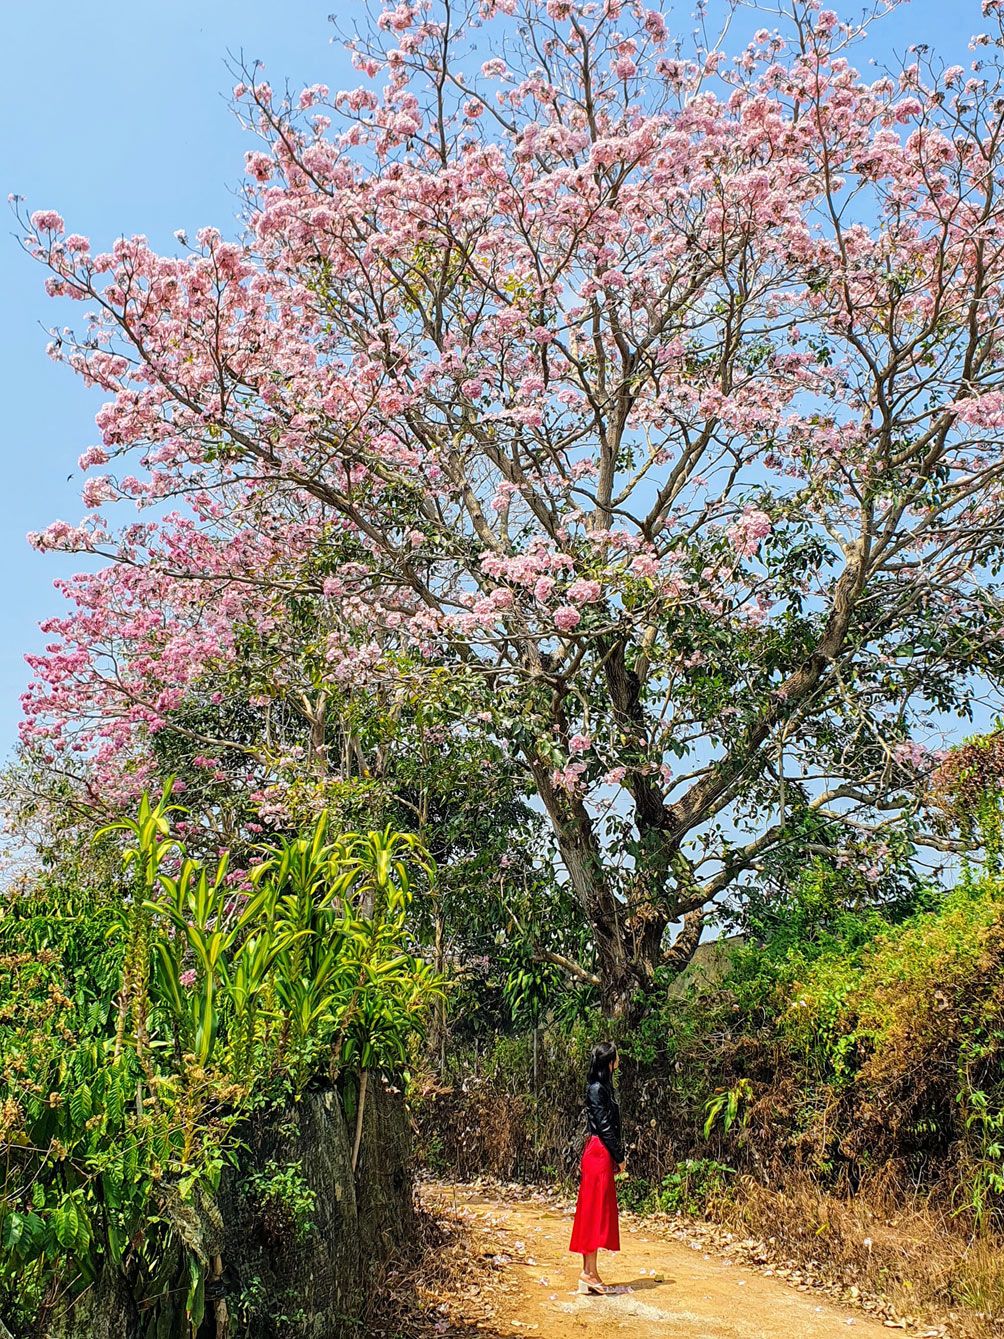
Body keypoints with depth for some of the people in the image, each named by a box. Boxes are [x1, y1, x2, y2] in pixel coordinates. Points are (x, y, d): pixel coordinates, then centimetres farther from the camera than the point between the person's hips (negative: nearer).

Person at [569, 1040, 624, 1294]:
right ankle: (589, 1272, -2)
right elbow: (604, 1126, -17)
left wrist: (616, 1155, 15)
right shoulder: (597, 1088, -15)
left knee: (596, 1211, 10)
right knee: (595, 1210, -6)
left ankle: (589, 1271, 14)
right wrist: (619, 1156, -10)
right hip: (599, 1153, -10)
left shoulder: (602, 1087, 15)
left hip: (602, 1154, 10)